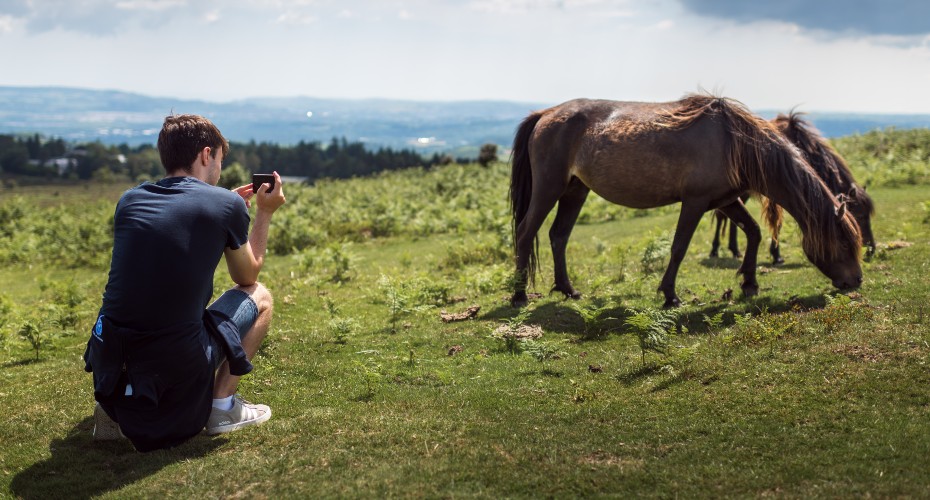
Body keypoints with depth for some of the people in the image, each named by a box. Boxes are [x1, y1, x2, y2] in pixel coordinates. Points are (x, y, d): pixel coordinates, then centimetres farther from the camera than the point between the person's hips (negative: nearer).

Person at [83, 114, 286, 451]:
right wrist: (265, 213, 26)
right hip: (177, 369, -4)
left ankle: (114, 407, 20)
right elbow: (248, 276, 14)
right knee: (259, 297, 20)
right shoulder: (226, 205, -4)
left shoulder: (129, 201, 9)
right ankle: (222, 404, 13)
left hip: (109, 366, 5)